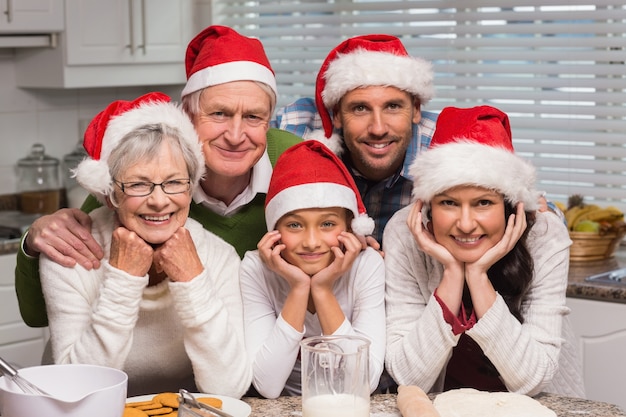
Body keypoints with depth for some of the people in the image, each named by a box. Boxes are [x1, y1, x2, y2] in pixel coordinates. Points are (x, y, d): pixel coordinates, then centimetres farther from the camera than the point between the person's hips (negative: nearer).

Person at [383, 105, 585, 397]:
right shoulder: (403, 235, -17)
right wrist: (452, 274, -26)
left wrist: (478, 276, -26)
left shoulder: (546, 238, -18)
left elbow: (531, 379, -20)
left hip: (537, 403, 0)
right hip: (440, 404, 1)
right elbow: (408, 378, -19)